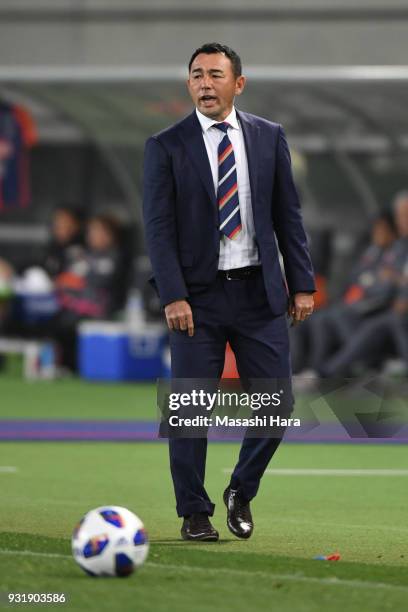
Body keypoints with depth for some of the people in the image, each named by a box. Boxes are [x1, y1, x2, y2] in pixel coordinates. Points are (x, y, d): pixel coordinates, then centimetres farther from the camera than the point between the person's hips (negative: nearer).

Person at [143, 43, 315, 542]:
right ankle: (195, 515, 12)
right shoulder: (166, 146, -2)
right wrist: (173, 297, -15)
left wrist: (302, 285, 3)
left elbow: (288, 216, 9)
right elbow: (158, 228, -6)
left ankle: (242, 491, 23)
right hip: (198, 295, -2)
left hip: (260, 292, 2)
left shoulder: (269, 138, 7)